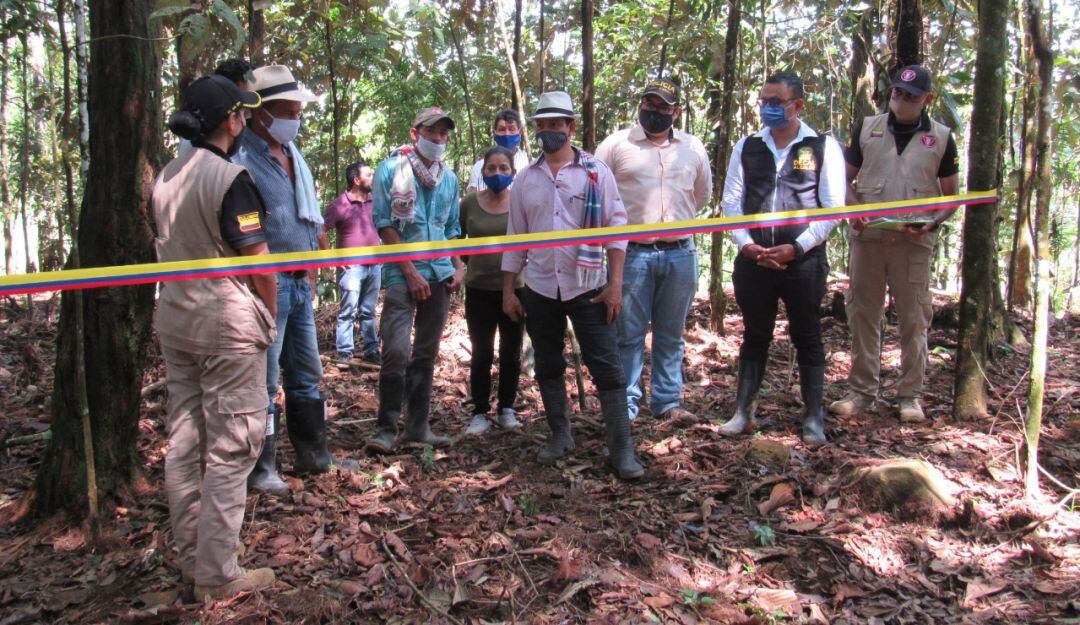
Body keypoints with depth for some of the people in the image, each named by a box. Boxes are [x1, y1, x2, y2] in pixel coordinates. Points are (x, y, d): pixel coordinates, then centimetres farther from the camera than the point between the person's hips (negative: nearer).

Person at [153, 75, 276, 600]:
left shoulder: (165, 178, 8)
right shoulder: (231, 179, -16)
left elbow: (167, 247, 14)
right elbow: (257, 263, -15)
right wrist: (270, 314, 1)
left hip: (173, 317, 8)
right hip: (228, 322, -8)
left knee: (184, 439, 14)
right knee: (229, 446, -1)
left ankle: (191, 556, 27)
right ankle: (217, 576, 5)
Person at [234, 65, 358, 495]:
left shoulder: (293, 155, 16)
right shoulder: (241, 157, -13)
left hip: (298, 282, 9)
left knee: (306, 374, 16)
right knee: (264, 381, -1)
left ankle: (312, 453, 30)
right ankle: (260, 468, 11)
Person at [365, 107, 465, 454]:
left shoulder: (449, 177, 15)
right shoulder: (391, 170, -1)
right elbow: (384, 224, -5)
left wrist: (459, 267, 8)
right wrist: (411, 271, -10)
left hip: (440, 275, 5)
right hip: (403, 275, -5)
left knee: (427, 354, 9)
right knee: (397, 352, -14)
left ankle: (418, 425, 17)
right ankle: (386, 428, -3)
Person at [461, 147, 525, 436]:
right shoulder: (470, 203, 0)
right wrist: (459, 269, 5)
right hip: (479, 290, 0)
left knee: (511, 354, 10)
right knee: (482, 354, 3)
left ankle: (506, 410, 24)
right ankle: (480, 414, 14)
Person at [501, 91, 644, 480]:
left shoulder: (596, 172, 0)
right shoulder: (525, 179, 8)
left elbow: (616, 227, -3)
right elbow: (515, 238, 11)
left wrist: (615, 283, -11)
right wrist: (508, 291, 8)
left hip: (587, 287, -3)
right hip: (539, 290, 4)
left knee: (606, 368, -5)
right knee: (548, 366, 12)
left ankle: (621, 449, -1)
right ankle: (560, 436, 27)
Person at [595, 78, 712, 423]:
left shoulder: (693, 147, 11)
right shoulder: (616, 144, 0)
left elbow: (703, 193, 25)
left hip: (680, 254, 3)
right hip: (632, 253, -3)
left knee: (671, 335, 12)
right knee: (629, 335, 1)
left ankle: (668, 402, 21)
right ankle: (625, 405, 9)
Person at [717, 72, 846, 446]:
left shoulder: (823, 148, 0)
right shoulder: (747, 147, 8)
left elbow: (832, 207, -4)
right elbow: (731, 202, 6)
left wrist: (796, 247, -13)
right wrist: (746, 244, -9)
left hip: (804, 260, -2)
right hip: (753, 259, 3)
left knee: (807, 339, 7)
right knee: (754, 337, 12)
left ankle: (813, 420, 17)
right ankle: (743, 414, 20)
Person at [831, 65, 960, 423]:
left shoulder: (941, 138, 7)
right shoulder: (867, 129, 9)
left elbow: (952, 196, 10)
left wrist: (931, 222, -10)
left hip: (914, 242, -1)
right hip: (868, 237, 1)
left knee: (914, 318, 2)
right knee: (863, 314, 5)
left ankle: (910, 395, 13)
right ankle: (861, 391, 14)